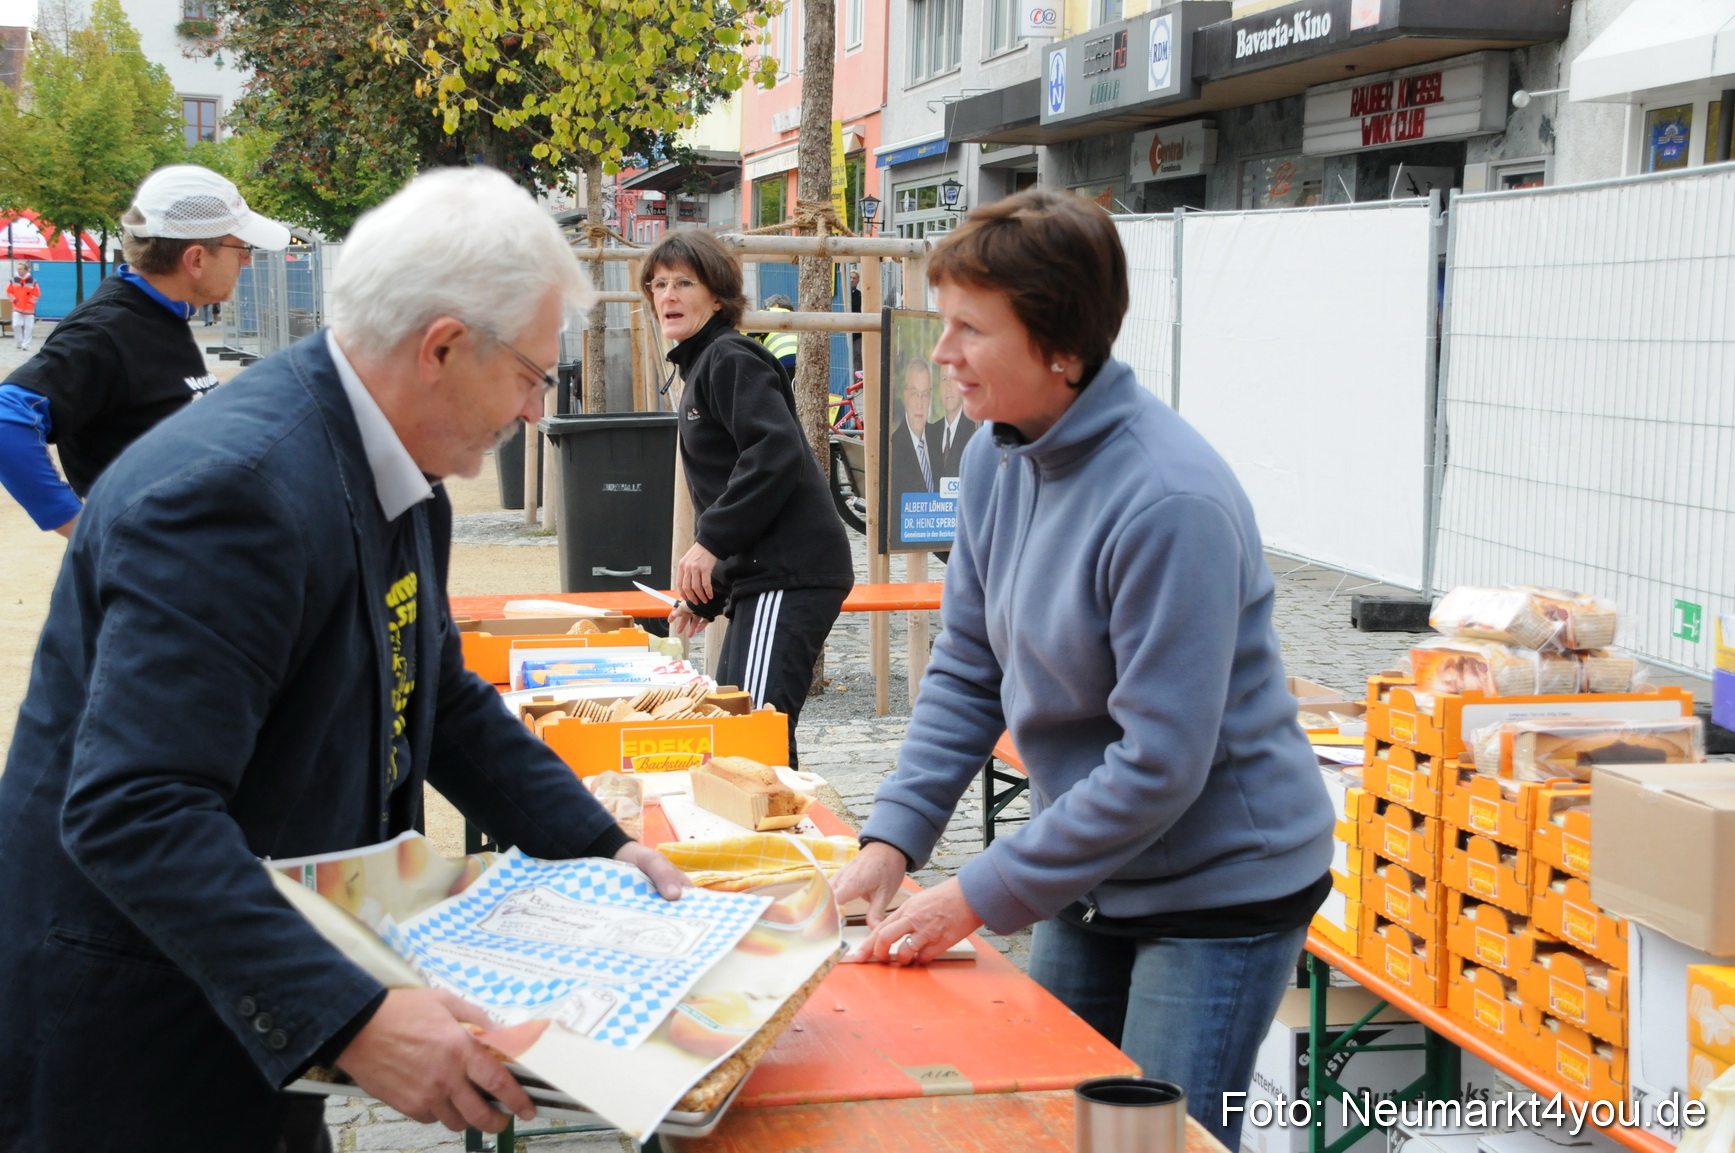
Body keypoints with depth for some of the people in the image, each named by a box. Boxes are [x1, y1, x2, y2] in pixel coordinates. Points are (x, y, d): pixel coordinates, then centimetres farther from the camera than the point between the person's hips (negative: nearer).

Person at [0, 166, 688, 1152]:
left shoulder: (396, 477, 3)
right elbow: (132, 811, -33)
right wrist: (347, 1021, -37)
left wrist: (601, 848, 6)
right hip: (137, 1026, -9)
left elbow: (442, 701, 16)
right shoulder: (235, 488, -28)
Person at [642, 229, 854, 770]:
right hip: (759, 575, 11)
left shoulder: (731, 359, -8)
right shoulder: (701, 367, 24)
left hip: (790, 574, -11)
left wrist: (711, 541, -21)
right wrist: (704, 597, 25)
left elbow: (776, 454, -23)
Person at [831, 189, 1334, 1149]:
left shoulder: (1172, 503, -29)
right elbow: (967, 673, 5)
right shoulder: (998, 456, -3)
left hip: (1222, 887, -8)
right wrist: (891, 839, -6)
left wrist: (977, 897, -22)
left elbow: (1159, 766, -27)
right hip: (1092, 875, 8)